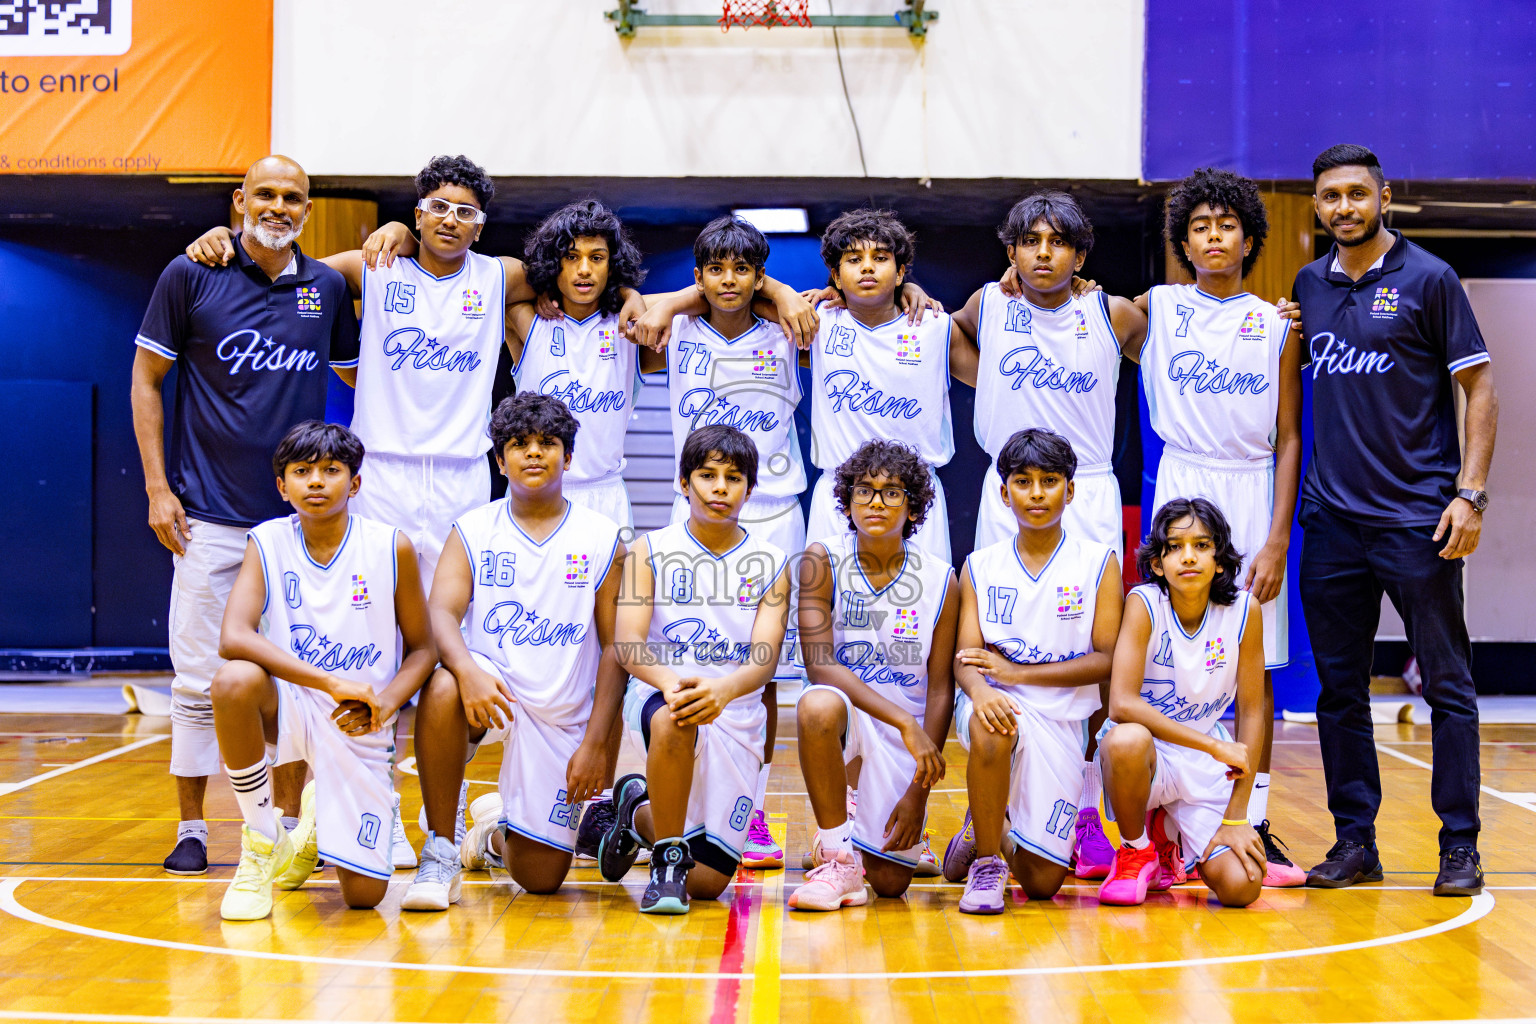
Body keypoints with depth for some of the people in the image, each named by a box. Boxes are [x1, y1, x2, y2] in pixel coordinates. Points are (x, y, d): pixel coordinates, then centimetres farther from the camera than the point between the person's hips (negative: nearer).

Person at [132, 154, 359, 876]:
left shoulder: (328, 287, 7)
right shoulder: (190, 277, -1)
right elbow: (145, 380, 3)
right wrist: (157, 486, -3)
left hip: (301, 517, 2)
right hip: (210, 516, -2)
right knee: (200, 679, 1)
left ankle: (289, 825, 17)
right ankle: (191, 829, 13)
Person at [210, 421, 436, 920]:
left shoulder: (391, 547, -8)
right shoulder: (267, 543, -8)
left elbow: (422, 647, 2)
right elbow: (233, 637, -23)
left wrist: (385, 701, -18)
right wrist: (331, 682, -30)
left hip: (358, 727, 0)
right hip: (292, 704, 0)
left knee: (364, 894, -9)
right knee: (235, 680, -36)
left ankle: (321, 817, 30)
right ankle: (263, 845, -12)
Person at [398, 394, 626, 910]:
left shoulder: (603, 539, 1)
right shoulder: (472, 531, 2)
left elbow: (614, 647, 1)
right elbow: (441, 614, -12)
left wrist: (596, 742, -7)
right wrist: (467, 669, -34)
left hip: (561, 714, 1)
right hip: (487, 689, -1)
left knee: (540, 877, -2)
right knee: (442, 687, -38)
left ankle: (496, 826, 37)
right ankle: (440, 855, -21)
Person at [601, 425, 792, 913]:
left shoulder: (770, 563, 3)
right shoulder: (651, 550, 1)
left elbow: (766, 656, -11)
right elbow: (628, 643, -12)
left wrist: (721, 690, -35)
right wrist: (671, 682, -35)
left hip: (734, 712, 2)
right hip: (657, 695, -2)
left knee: (709, 880, -5)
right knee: (674, 719, -41)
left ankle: (640, 813, 28)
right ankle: (668, 861, -18)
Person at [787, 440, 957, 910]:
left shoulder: (940, 581, -6)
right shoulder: (822, 560, -11)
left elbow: (940, 689, -3)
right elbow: (818, 663, -20)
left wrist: (920, 790, -8)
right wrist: (905, 722, -28)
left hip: (905, 728, 1)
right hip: (846, 709, -1)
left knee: (890, 881, -6)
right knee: (817, 706, -39)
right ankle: (839, 859, -20)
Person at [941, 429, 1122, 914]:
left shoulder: (1098, 562, 3)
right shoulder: (980, 566, 7)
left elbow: (1106, 659, -5)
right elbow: (965, 658, -2)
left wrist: (1016, 673, -15)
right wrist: (980, 690, -27)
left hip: (1061, 716, 0)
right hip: (1000, 708, 0)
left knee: (1043, 883, -5)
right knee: (990, 725, -39)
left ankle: (990, 829, 30)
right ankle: (985, 862, -15)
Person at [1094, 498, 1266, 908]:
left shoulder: (1244, 610, -10)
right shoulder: (1144, 603, -17)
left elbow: (1250, 713, -5)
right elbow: (1121, 705, -27)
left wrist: (1236, 819, -8)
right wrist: (1216, 746, -28)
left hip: (1206, 766, 3)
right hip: (1145, 752, -2)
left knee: (1240, 887, -17)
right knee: (1127, 740, -39)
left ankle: (1167, 838, 19)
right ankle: (1136, 851, -7)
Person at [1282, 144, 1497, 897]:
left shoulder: (1427, 279, -2)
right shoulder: (1309, 287, 11)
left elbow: (1479, 387, -3)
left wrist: (1470, 493, -11)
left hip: (1418, 517, -4)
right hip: (1331, 517, 5)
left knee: (1447, 684, 1)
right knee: (1339, 688, 7)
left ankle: (1459, 845, 8)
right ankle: (1354, 842, 16)